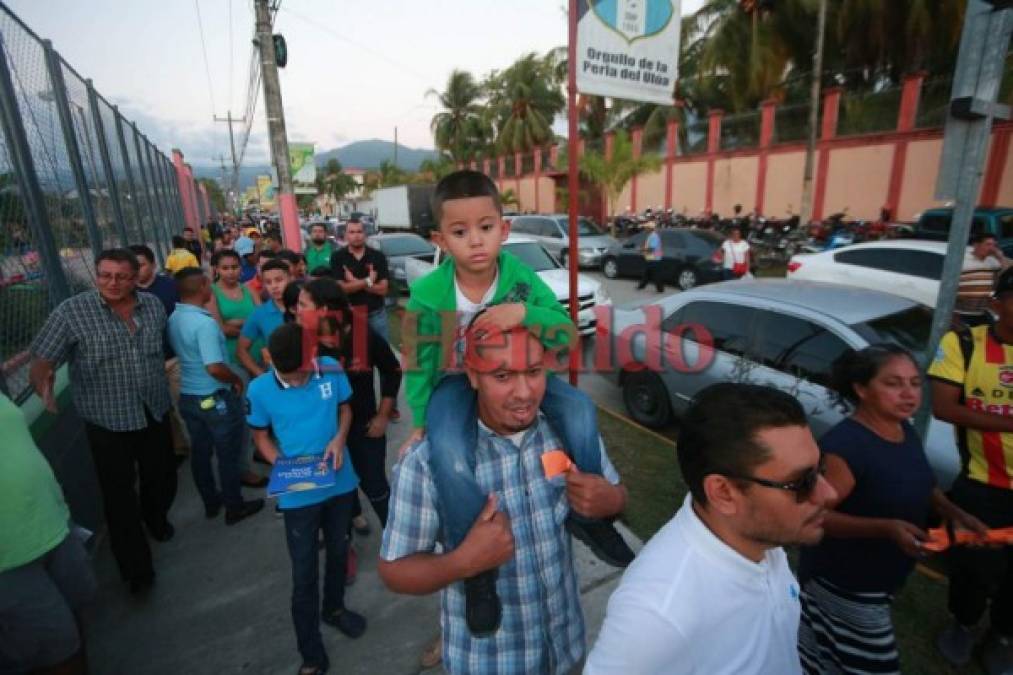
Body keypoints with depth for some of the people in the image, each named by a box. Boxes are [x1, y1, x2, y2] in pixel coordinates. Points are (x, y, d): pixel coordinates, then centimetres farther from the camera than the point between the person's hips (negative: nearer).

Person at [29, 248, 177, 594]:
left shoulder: (153, 305, -2)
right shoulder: (71, 312, -14)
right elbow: (41, 362, -14)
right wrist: (44, 388, -34)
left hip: (155, 413, 4)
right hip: (108, 422, -3)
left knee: (162, 477, 21)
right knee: (120, 495, 9)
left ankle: (156, 517, 54)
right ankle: (136, 566, 26)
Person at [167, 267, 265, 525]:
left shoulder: (173, 318, 1)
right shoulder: (204, 322, -25)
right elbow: (215, 368, -31)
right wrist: (237, 380, -13)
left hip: (187, 397, 8)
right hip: (216, 399, -8)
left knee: (200, 452, 19)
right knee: (228, 455, 8)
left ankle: (211, 502, 35)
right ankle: (234, 507, 22)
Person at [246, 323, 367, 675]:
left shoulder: (332, 369, -16)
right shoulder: (260, 390, -18)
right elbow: (261, 435, -2)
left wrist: (340, 438, -18)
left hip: (340, 483, 2)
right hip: (298, 494, -2)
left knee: (338, 551, 25)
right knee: (304, 574, 9)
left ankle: (334, 608, 53)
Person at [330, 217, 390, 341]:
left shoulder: (378, 256, -2)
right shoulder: (338, 257, -3)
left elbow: (383, 289, -8)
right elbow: (340, 288, -12)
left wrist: (354, 282, -15)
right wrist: (368, 281, -15)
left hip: (376, 314, 1)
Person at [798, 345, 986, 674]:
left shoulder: (906, 431, -1)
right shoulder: (845, 443, -29)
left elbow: (919, 486, 16)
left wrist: (954, 513, -1)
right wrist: (886, 528, -36)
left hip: (878, 580, 8)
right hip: (845, 586, -8)